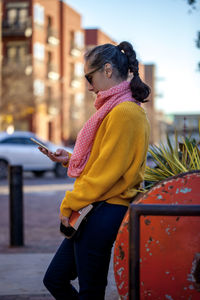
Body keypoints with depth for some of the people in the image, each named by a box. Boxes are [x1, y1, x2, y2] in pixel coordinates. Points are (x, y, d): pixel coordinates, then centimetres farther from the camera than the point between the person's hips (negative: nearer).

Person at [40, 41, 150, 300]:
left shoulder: (124, 112, -17)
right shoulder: (115, 109, 16)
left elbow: (107, 171, -18)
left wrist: (70, 204, -10)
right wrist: (69, 159, 12)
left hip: (106, 212, -10)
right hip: (96, 211, 10)